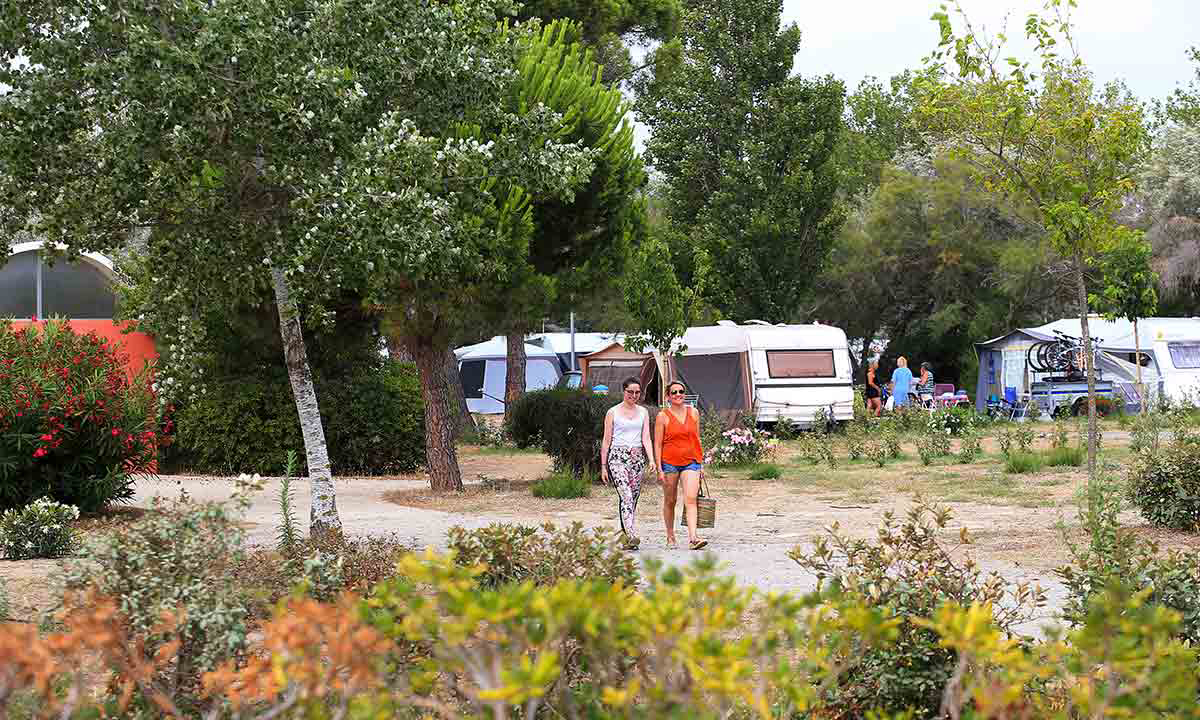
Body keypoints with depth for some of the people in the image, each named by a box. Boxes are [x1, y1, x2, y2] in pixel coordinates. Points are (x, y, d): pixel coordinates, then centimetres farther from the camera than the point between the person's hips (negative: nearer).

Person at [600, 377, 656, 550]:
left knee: (633, 498, 5)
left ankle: (625, 535, 13)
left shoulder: (643, 412, 12)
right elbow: (606, 441, 4)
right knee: (626, 496, -18)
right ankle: (631, 536, -30)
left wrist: (652, 460, -10)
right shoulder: (613, 412, 2)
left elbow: (646, 438, 5)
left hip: (638, 458, 4)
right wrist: (603, 466, 1)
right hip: (618, 457, -4)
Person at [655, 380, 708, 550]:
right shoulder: (663, 416, -2)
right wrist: (659, 469, -9)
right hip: (669, 462, -2)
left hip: (691, 462, 2)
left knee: (691, 499, -14)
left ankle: (693, 538, -23)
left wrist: (701, 464, 13)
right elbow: (658, 444, -3)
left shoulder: (693, 413, 8)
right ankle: (670, 537, 23)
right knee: (670, 501, 9)